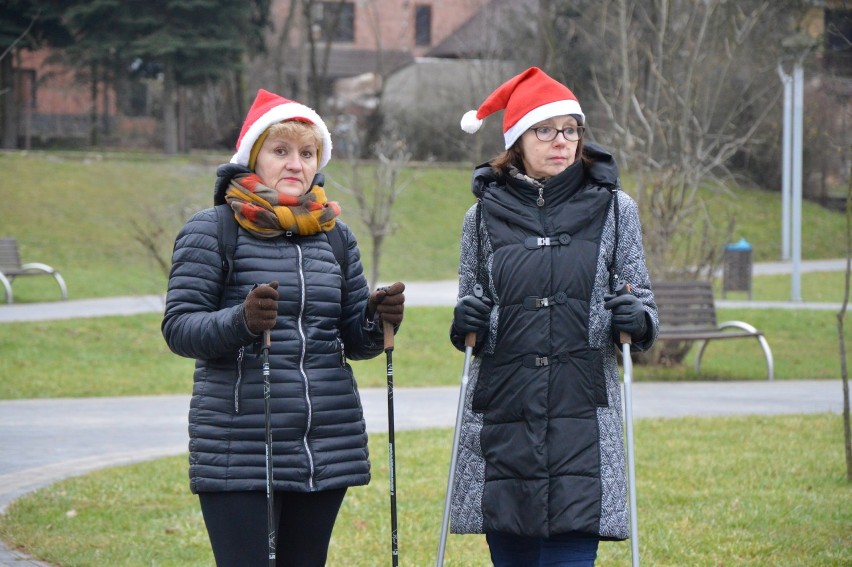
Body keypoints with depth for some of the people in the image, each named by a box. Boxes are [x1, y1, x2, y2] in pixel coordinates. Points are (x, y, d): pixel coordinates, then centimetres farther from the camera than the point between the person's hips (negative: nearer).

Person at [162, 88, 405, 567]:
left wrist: (377, 319, -7)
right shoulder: (211, 230, -1)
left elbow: (354, 340, 15)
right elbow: (178, 326, -7)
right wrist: (240, 321, -26)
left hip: (327, 451, 5)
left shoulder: (335, 234, 14)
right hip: (238, 452, -5)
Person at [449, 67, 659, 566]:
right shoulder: (485, 214, 9)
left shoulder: (613, 209, 6)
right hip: (502, 418, 2)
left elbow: (642, 298, 11)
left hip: (583, 421, -2)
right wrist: (464, 324, -5)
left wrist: (639, 319, -11)